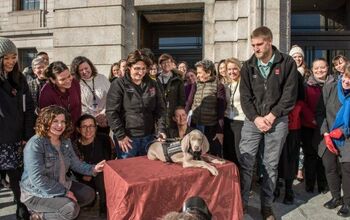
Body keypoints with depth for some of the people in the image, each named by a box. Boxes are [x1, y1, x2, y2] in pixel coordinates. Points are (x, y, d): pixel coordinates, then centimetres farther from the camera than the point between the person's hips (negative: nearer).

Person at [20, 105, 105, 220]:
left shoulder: (65, 141, 1)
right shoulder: (35, 144, -24)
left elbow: (76, 164, 3)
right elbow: (37, 179, -27)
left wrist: (93, 169, -16)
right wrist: (64, 192, -22)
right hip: (36, 193, -8)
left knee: (89, 194, 3)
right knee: (72, 209, -24)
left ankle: (52, 209, 7)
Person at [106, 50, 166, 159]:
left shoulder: (152, 84, 7)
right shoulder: (119, 84, -6)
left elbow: (160, 109, 8)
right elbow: (111, 112, -9)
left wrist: (161, 129, -4)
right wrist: (120, 136, -12)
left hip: (148, 137, 4)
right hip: (127, 138, -4)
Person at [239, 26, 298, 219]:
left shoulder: (287, 63, -3)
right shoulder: (248, 66, 3)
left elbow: (289, 94, -6)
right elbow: (245, 96, 0)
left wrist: (272, 116, -12)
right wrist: (256, 118, -11)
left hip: (277, 121, -1)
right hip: (253, 120, 2)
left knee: (271, 166, 8)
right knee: (245, 164, 1)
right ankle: (241, 203, 15)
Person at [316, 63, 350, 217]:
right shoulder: (329, 88, -5)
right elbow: (320, 113, -2)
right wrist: (326, 134, -9)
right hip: (329, 138, 2)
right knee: (330, 168, 7)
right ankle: (336, 197, 29)